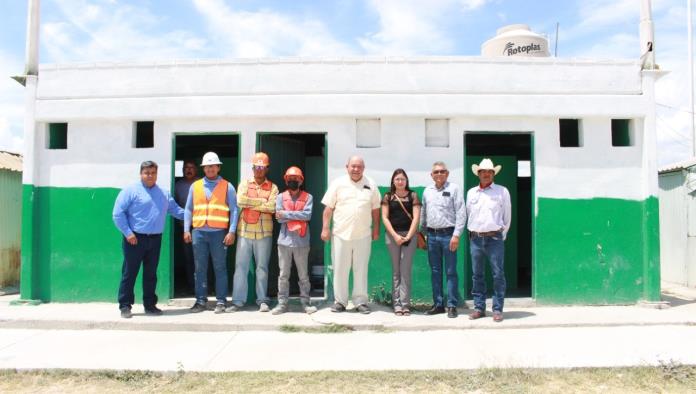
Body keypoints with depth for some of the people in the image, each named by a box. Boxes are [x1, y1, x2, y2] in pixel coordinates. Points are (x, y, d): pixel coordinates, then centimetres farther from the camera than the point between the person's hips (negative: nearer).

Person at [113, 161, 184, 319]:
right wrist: (128, 233, -13)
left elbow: (175, 210, 22)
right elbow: (118, 214, -8)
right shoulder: (131, 191, -5)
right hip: (135, 239, -5)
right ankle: (125, 306, 9)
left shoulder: (163, 193, 14)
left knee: (151, 273, 12)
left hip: (155, 239, 5)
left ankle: (150, 305, 22)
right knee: (129, 273, 0)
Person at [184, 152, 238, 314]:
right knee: (200, 268, 7)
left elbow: (233, 210, 0)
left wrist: (232, 231, -9)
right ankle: (201, 300, 15)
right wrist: (186, 229, 3)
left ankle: (221, 301, 8)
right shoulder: (195, 186, 12)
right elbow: (189, 209, 12)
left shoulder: (227, 186, 4)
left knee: (220, 268, 2)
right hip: (199, 232, 3)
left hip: (219, 232, -3)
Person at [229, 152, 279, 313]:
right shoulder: (245, 183, 9)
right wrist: (262, 201, -9)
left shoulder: (272, 187, 5)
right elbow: (240, 201, -10)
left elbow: (272, 207, -12)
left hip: (264, 232, -1)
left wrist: (250, 204, -9)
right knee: (240, 266, 1)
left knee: (262, 267, 6)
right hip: (245, 231, 1)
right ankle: (238, 301, 8)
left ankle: (262, 301, 14)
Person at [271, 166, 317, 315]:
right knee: (283, 275, 6)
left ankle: (305, 303, 17)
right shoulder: (280, 197, 5)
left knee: (303, 275, 8)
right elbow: (279, 218, -5)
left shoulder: (307, 197, 3)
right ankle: (282, 303, 13)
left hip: (301, 241, -1)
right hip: (284, 241, 1)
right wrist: (298, 215, -9)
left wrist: (287, 214, -12)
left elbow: (307, 215, -12)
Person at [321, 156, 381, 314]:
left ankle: (360, 302, 17)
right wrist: (325, 228, -4)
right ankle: (340, 301, 16)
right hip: (341, 234, -1)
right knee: (340, 270, 5)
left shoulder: (371, 185, 6)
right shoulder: (338, 184, 1)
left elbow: (375, 209, 11)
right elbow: (328, 208, 1)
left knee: (361, 270, 7)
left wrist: (376, 229, 9)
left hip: (363, 235, 1)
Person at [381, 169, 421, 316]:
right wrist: (395, 235, -8)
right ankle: (396, 303, 9)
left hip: (409, 235, -1)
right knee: (395, 270, 5)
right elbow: (385, 217, 1)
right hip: (392, 235, 1)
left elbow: (416, 217, -2)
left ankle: (405, 304, 1)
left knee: (405, 270, -3)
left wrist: (408, 236, -10)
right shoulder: (388, 196, 6)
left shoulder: (413, 195, 4)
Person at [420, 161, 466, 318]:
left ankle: (452, 306, 7)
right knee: (435, 271, 10)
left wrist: (456, 235, -13)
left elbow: (461, 213, -6)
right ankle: (438, 304, 19)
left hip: (448, 234, -5)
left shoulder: (454, 189, -2)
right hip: (432, 235, 5)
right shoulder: (427, 191, 13)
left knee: (451, 272, 0)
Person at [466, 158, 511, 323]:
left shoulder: (502, 191, 3)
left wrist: (501, 235, 7)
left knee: (498, 275, -3)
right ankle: (479, 308, 16)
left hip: (495, 238, -3)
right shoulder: (471, 192, 11)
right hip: (475, 238, 3)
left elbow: (507, 216, 6)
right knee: (477, 275, 7)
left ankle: (497, 309, 5)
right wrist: (473, 232, 14)